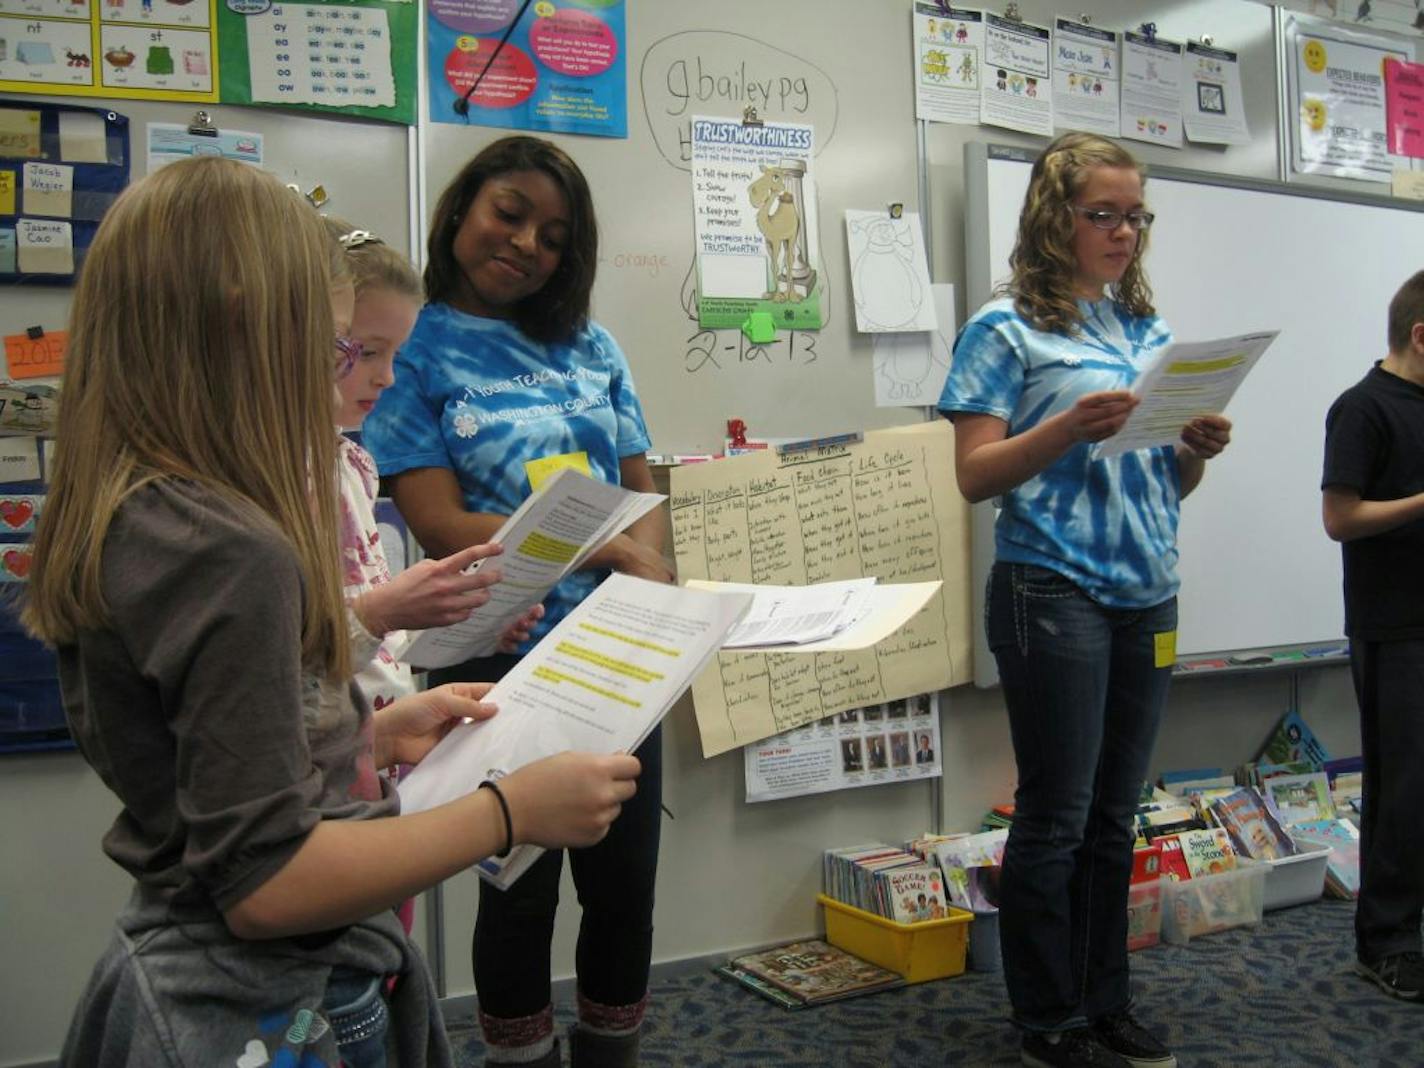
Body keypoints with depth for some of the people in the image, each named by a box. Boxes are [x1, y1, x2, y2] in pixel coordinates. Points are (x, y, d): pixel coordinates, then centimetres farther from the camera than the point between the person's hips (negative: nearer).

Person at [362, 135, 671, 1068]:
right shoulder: (413, 350, -5)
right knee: (522, 889, 12)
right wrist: (608, 547, -19)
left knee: (626, 883, 13)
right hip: (499, 659, -4)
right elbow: (442, 524, -13)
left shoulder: (589, 344, 9)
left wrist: (650, 565, -15)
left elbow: (642, 489, 7)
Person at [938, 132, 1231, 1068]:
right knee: (1056, 818, 2)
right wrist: (1072, 427, -21)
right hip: (1054, 594, -6)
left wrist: (1198, 448, -4)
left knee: (1115, 816, 12)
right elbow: (976, 476, -8)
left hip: (1147, 595, 6)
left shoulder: (1150, 331, 15)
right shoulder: (1009, 328, -3)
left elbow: (1172, 483, 18)